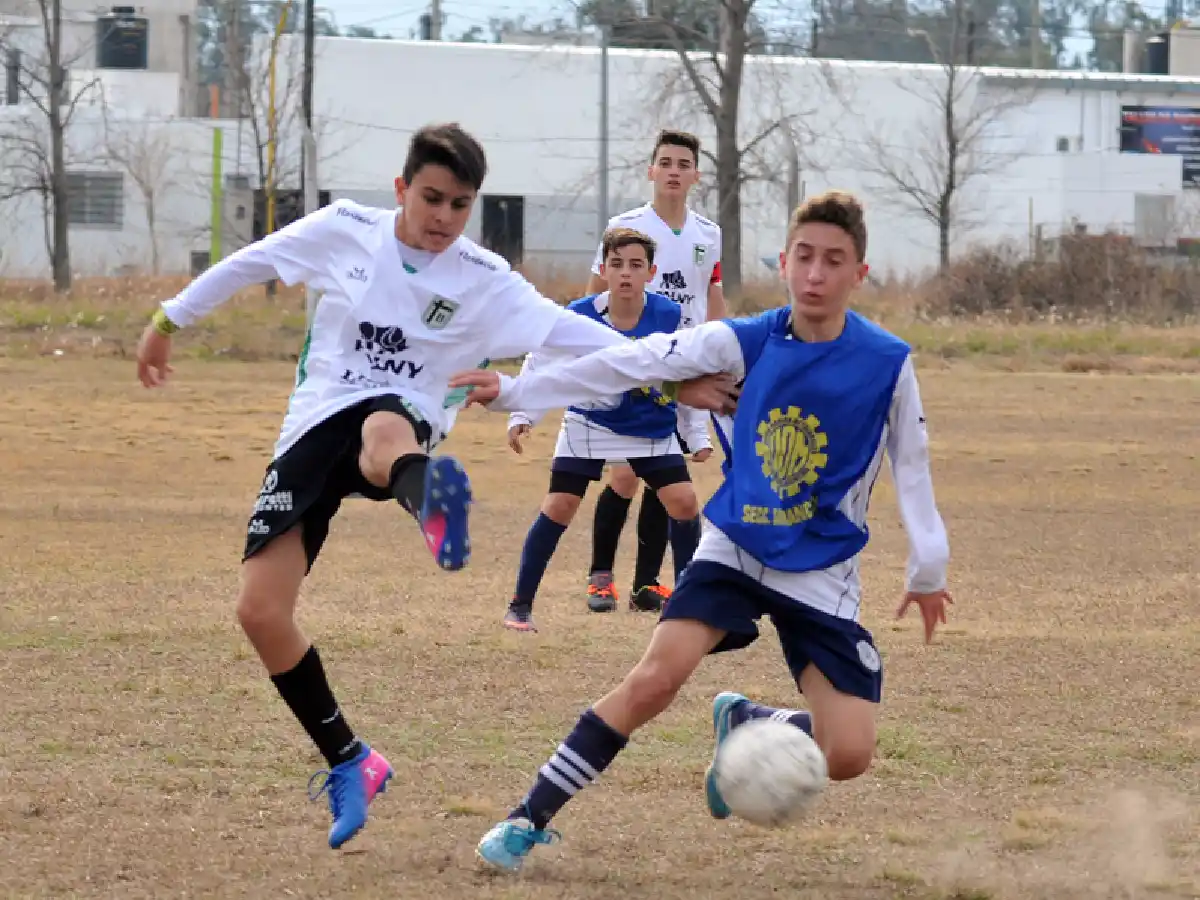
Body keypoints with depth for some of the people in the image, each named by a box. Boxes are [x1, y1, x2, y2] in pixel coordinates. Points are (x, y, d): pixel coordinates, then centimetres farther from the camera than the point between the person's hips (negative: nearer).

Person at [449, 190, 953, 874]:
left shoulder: (887, 362, -12)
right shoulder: (746, 342, -9)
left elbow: (912, 465, 0)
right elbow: (634, 364, -9)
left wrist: (928, 569, 5)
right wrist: (516, 390, -12)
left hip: (823, 576, 0)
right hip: (734, 551, 0)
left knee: (849, 755, -11)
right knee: (655, 680, -22)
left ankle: (743, 723, 21)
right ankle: (530, 820, -12)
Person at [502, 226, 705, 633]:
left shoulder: (669, 316, -19)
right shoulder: (578, 317, -22)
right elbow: (540, 364, -9)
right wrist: (522, 417, -16)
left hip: (652, 427, 1)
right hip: (589, 423, -1)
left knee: (683, 501, -9)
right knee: (559, 507, -8)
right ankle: (520, 605, 1)